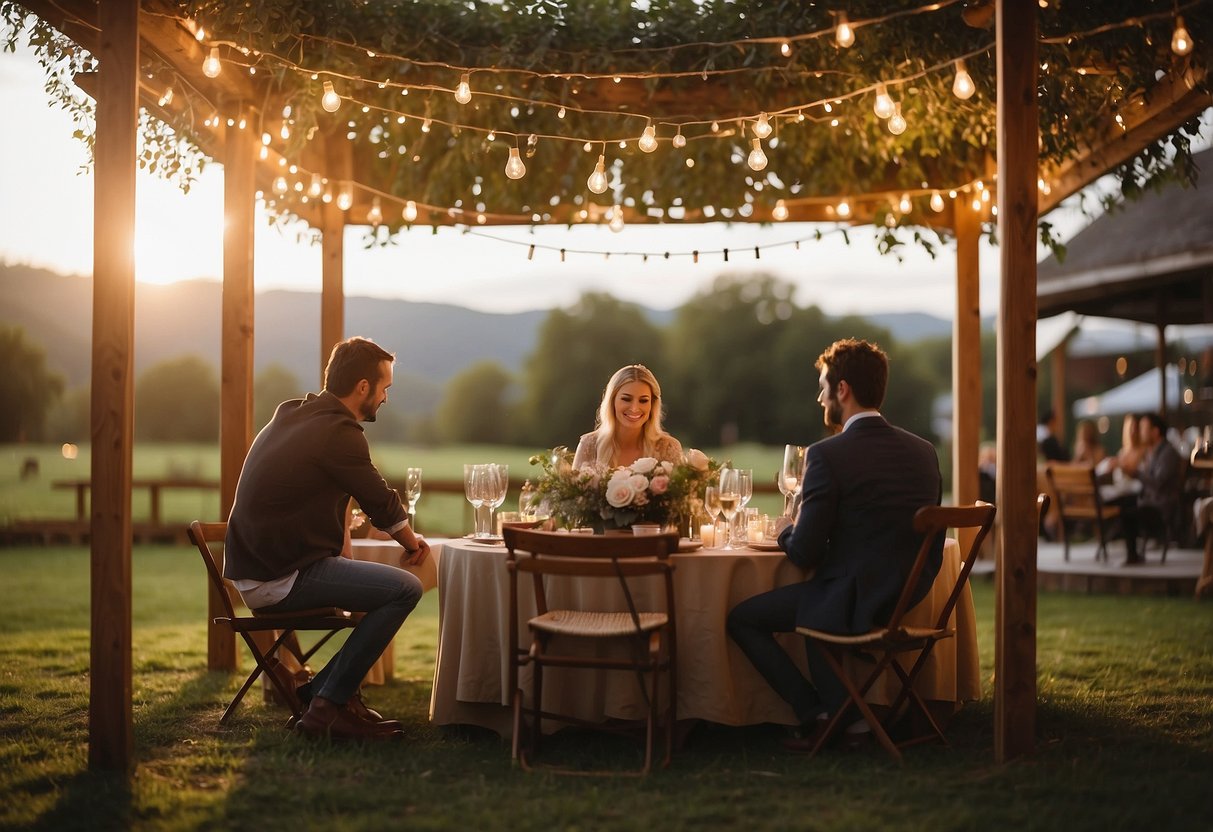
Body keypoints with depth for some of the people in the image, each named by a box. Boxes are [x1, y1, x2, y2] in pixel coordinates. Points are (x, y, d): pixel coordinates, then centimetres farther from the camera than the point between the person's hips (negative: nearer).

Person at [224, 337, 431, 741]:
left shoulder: (290, 414, 13)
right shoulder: (338, 433, -16)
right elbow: (383, 504, -3)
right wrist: (412, 543, 15)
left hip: (256, 569, 10)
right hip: (281, 579, -10)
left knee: (387, 584, 19)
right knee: (405, 589, -16)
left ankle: (323, 687, 17)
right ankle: (327, 708, -11)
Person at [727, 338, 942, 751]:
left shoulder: (828, 455, -16)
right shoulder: (924, 451, 5)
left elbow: (803, 553, -15)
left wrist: (786, 531, 8)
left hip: (850, 606, -7)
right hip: (910, 605, 8)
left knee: (741, 618, 11)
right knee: (815, 598, 34)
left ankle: (820, 715, 9)